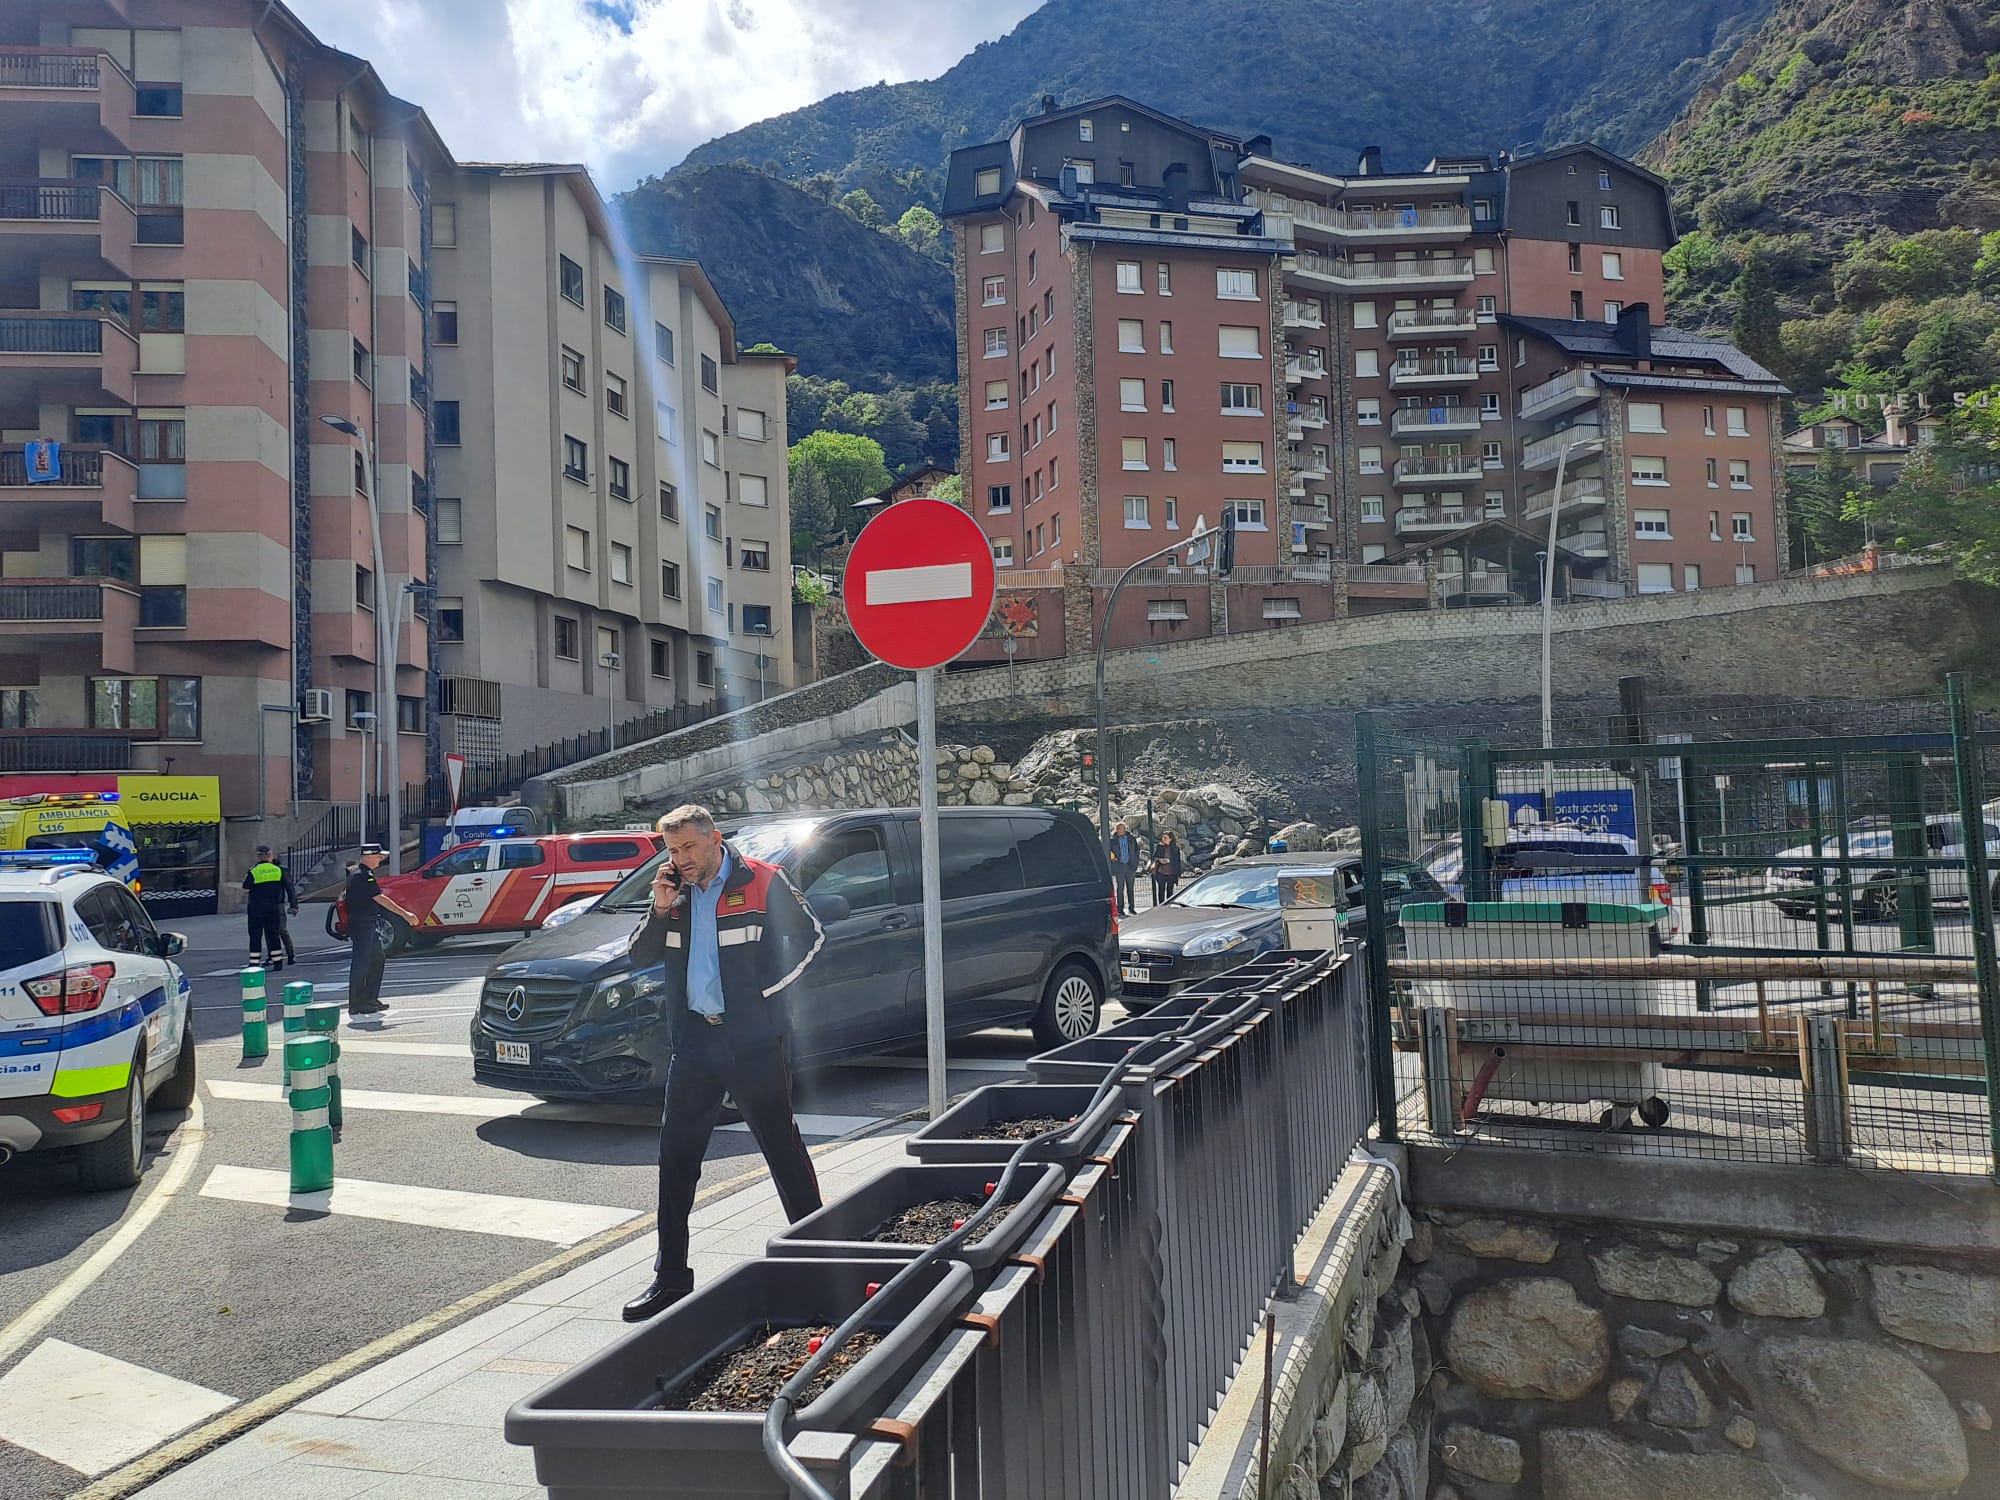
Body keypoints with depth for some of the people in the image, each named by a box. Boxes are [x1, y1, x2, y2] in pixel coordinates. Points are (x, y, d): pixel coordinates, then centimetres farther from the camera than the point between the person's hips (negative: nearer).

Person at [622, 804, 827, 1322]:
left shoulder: (762, 882, -5)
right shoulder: (674, 892, 9)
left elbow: (810, 936, -2)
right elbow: (639, 958, 11)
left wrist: (765, 988, -8)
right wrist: (660, 910, -6)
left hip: (754, 1040, -5)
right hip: (694, 1040, 5)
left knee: (782, 1145, 4)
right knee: (676, 1154, 6)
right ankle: (670, 1277, 16)